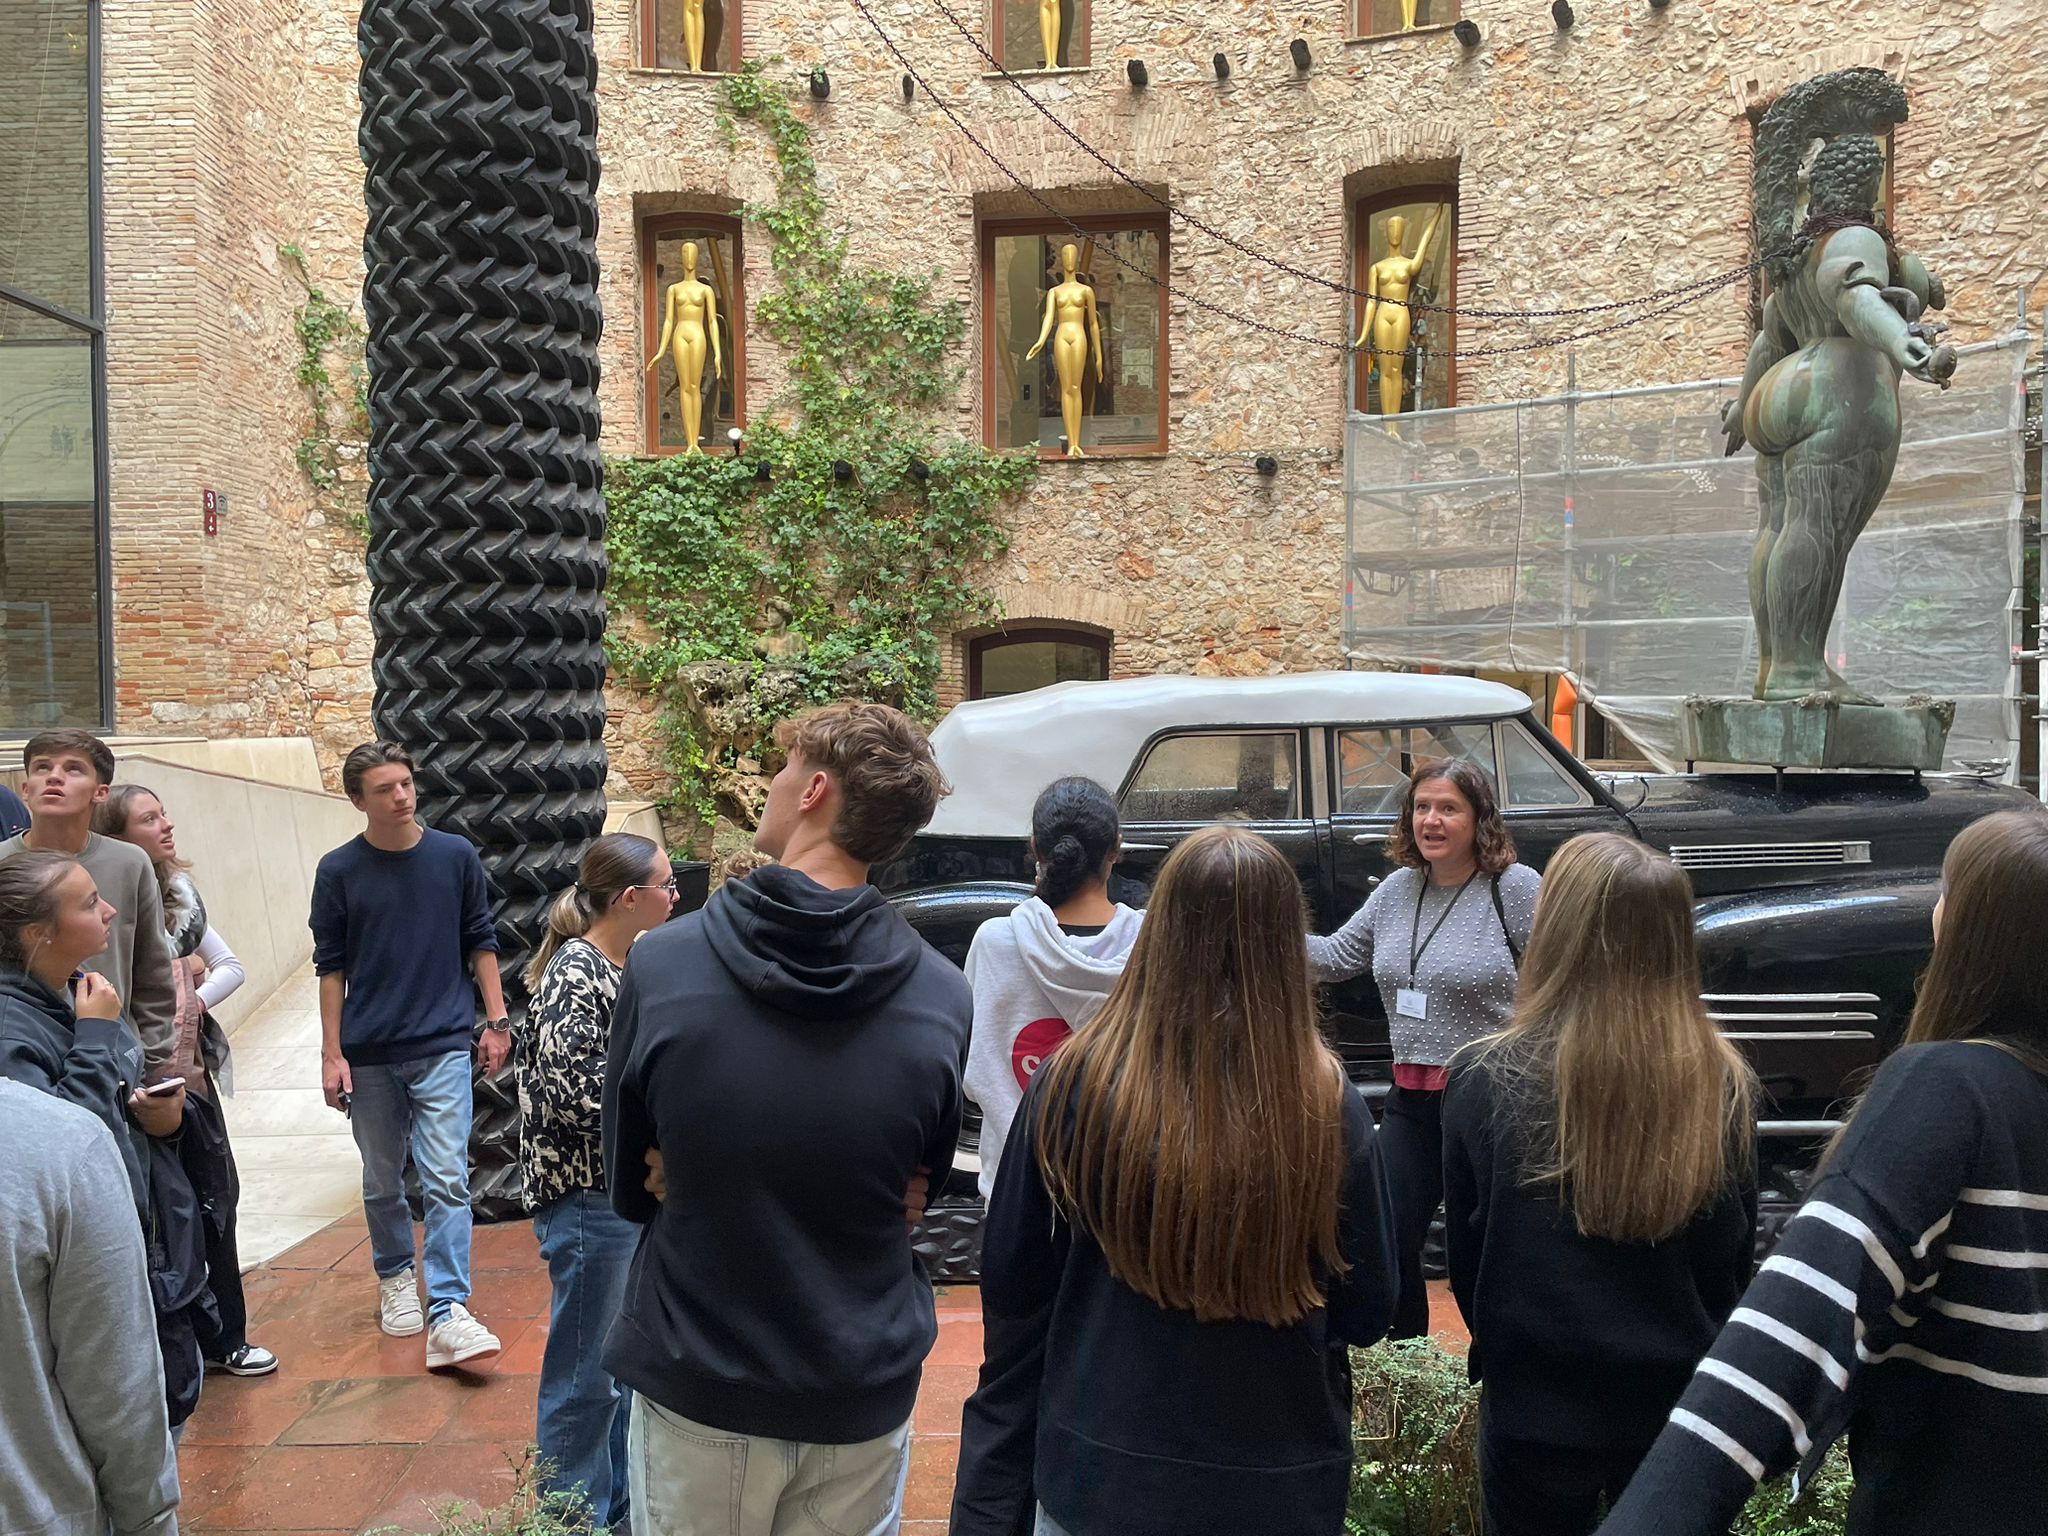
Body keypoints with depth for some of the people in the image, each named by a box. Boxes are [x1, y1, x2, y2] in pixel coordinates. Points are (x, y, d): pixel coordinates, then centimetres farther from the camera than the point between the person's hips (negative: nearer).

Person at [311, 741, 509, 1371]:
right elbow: (330, 966, 3)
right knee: (383, 1182, 14)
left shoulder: (456, 857, 0)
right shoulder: (339, 871, -1)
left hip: (442, 1047, -1)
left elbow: (481, 942, 7)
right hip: (370, 1056, 1)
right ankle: (396, 1279, 35)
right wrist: (332, 1053, 0)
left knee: (446, 1178, -9)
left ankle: (447, 1316, -9)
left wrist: (496, 1021, 4)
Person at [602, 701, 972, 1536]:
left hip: (695, 1387, -1)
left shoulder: (661, 965, -18)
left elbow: (631, 1187, -5)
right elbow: (923, 1200, 1)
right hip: (863, 1400, 1)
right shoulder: (946, 999, -14)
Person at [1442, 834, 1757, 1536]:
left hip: (1536, 1408, -2)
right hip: (1680, 1403, 2)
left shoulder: (1484, 1081, -20)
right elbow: (1733, 1259, 0)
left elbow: (1465, 1253, -5)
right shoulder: (1724, 1085, -14)